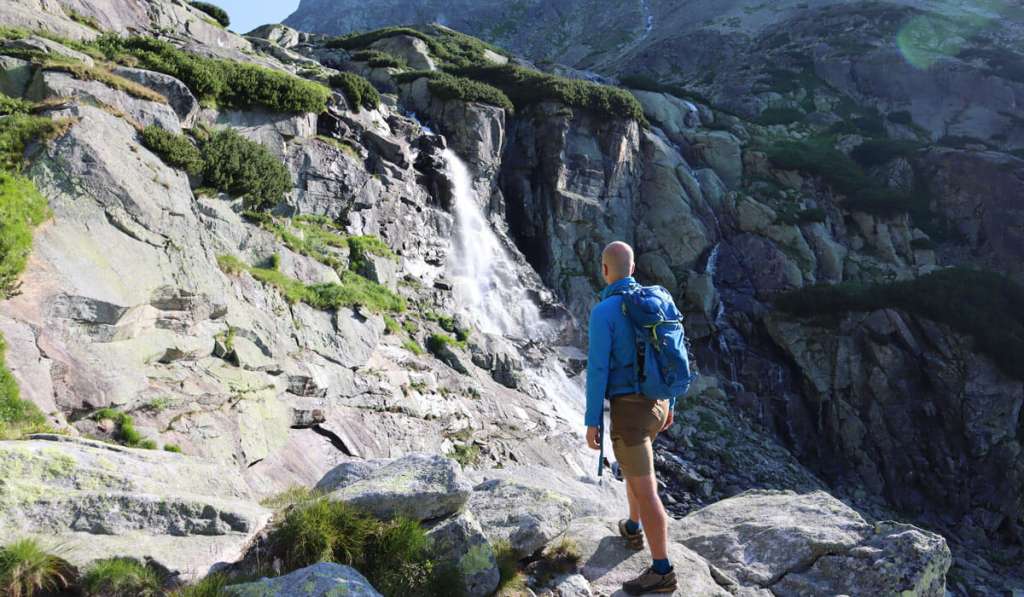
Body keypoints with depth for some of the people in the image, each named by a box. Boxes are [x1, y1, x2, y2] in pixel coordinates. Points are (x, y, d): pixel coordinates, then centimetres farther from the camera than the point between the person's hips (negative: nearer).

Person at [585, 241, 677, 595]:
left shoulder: (603, 311, -17)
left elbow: (597, 369, -19)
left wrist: (592, 421, -12)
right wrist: (668, 403, 24)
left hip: (628, 409, -8)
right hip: (655, 405, 8)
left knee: (645, 491, -3)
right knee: (632, 464, 33)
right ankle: (633, 529, 47)